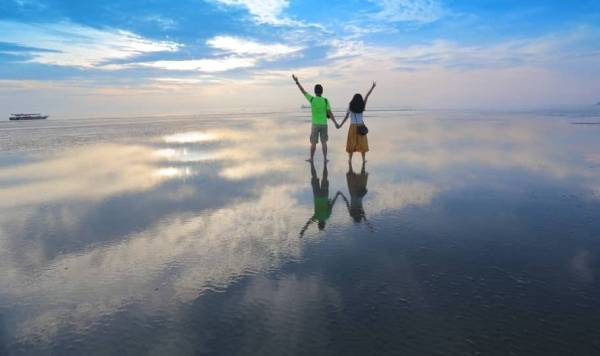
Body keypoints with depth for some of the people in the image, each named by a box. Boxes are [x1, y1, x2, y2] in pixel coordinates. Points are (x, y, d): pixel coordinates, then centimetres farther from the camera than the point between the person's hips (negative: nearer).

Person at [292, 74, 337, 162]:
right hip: (324, 124, 1)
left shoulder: (312, 99, -9)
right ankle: (325, 158, 7)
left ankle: (311, 158, 13)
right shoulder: (326, 101, -6)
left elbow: (303, 91, 1)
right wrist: (335, 123, -4)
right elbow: (330, 113, -9)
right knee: (324, 142, 7)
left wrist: (297, 81, 9)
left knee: (313, 142, 6)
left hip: (315, 124, -1)